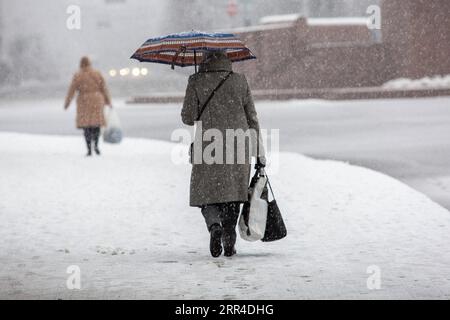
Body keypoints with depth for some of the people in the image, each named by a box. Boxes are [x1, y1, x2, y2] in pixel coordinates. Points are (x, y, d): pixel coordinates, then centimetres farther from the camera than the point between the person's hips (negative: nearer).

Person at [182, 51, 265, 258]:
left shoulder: (196, 82, -1)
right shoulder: (239, 81, 5)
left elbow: (188, 118, -3)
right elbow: (252, 118, 7)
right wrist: (259, 151, 12)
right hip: (238, 146, 2)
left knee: (207, 194, 6)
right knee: (233, 194, 12)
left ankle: (215, 225, -22)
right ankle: (229, 241, 8)